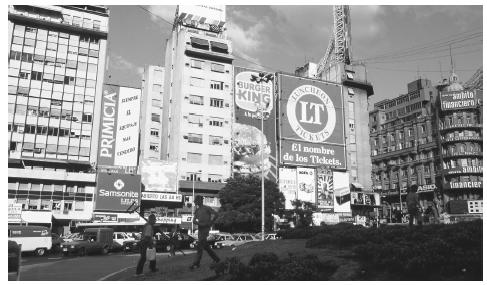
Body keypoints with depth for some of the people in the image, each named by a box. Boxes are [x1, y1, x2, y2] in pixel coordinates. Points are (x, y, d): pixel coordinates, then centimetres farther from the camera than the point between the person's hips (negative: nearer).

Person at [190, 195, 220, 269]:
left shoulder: (207, 208, -5)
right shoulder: (197, 211, 13)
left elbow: (216, 214, -12)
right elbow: (194, 221, 5)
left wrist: (210, 223, -10)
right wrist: (200, 224, -15)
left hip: (205, 229, -8)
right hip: (200, 229, 8)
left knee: (199, 246, -12)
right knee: (205, 246, 13)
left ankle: (196, 263, -10)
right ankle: (216, 259, 26)